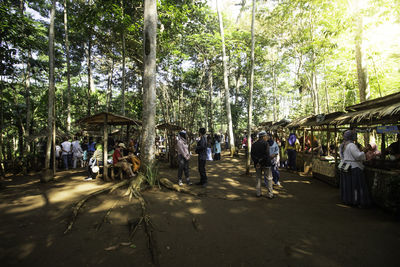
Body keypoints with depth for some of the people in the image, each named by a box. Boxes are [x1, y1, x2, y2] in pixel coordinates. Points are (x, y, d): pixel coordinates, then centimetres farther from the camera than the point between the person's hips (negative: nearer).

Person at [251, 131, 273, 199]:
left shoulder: (254, 144, 7)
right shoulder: (265, 143, -10)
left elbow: (252, 155, 2)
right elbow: (266, 154, -17)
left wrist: (256, 162, -3)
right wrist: (261, 161, -11)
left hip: (257, 164, 5)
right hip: (265, 164, -5)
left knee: (258, 178, 13)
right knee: (269, 178, 5)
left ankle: (258, 193, 16)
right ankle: (270, 194, 7)